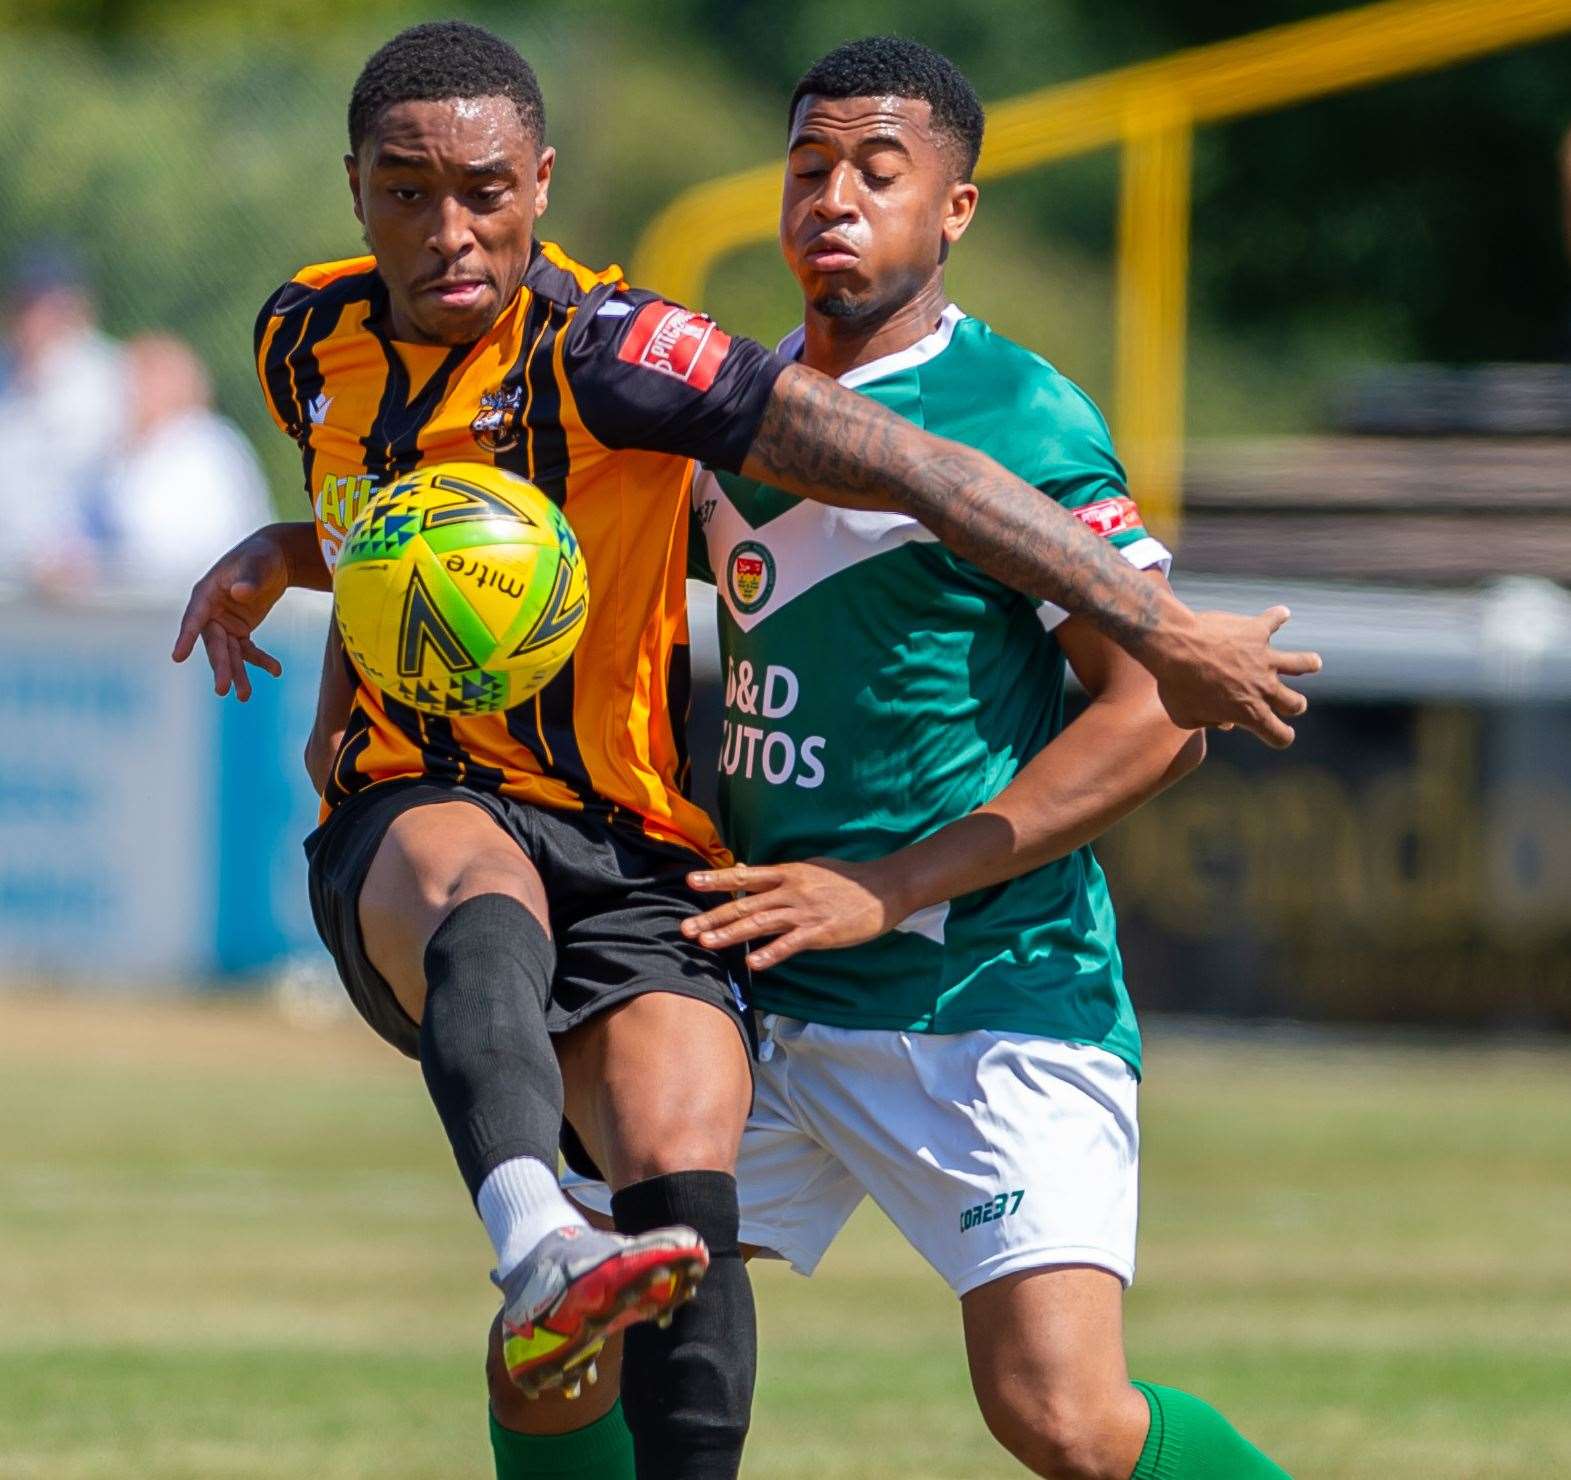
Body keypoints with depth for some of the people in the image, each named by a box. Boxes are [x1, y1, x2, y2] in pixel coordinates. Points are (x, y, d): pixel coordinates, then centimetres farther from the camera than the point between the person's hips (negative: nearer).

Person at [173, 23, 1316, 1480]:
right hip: (408, 822, 1)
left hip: (630, 861, -1)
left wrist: (1161, 631, -19)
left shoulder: (601, 356, -12)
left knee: (686, 1187, -27)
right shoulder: (309, 343, 7)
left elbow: (917, 471, -16)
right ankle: (538, 1251, -65)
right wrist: (275, 561, 12)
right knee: (479, 891, -37)